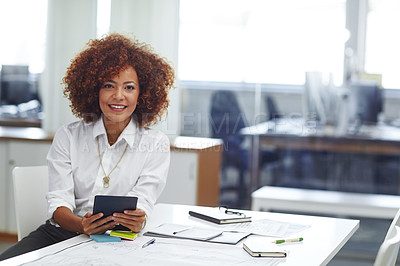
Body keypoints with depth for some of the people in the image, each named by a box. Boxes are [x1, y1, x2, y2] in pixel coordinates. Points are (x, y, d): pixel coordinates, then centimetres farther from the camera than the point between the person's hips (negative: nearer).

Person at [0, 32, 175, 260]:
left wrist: (137, 220, -30)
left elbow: (143, 200, -5)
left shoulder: (156, 144, 5)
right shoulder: (68, 137, 7)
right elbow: (59, 201, -1)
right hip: (59, 233, 2)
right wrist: (82, 225, -24)